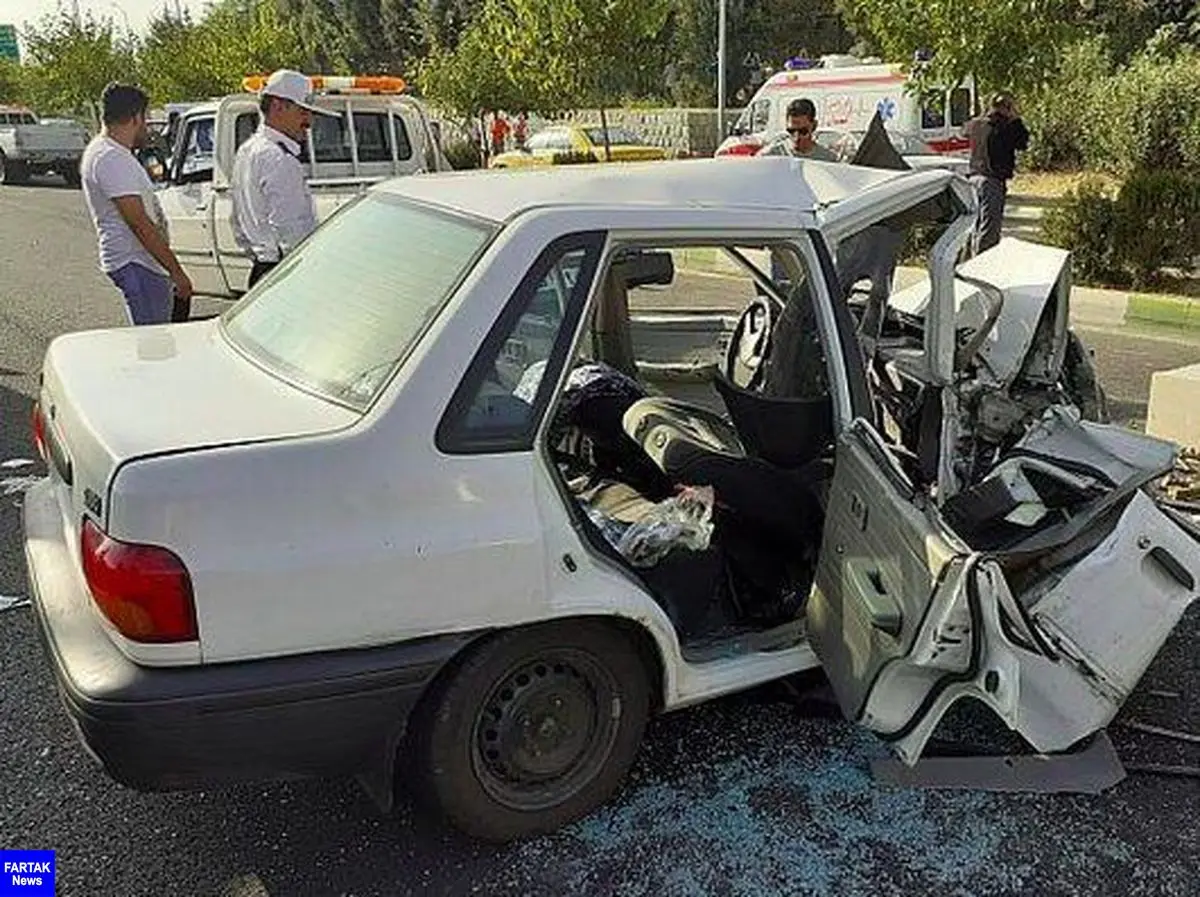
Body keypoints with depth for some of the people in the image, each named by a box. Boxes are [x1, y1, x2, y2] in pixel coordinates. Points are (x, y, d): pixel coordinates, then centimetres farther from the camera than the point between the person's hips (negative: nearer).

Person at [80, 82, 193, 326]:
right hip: (135, 263, -11)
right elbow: (140, 224, -22)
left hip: (137, 261, 11)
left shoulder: (99, 150, 17)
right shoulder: (114, 159, -18)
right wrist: (176, 271, -21)